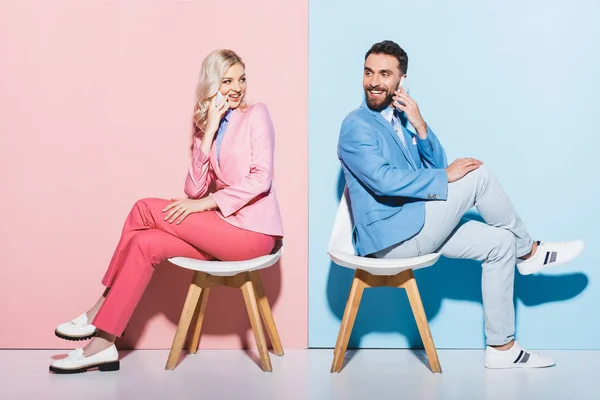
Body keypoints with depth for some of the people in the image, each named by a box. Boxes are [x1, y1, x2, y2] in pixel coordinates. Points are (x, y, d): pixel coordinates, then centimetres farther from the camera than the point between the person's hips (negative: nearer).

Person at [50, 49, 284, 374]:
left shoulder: (256, 114, -1)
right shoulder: (205, 129, 15)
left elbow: (261, 177, -13)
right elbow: (194, 190, 1)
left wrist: (206, 204, -17)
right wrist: (209, 132, -6)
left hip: (252, 231, -6)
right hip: (222, 227, 6)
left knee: (146, 209, -14)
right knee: (147, 242, -16)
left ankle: (101, 312, -6)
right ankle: (103, 343, -15)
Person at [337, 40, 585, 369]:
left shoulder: (400, 119, 16)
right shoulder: (356, 126, -11)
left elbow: (436, 166, 9)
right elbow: (384, 180, -24)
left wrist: (420, 126, -8)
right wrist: (445, 177, -19)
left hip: (414, 227, 9)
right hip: (390, 235, -9)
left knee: (500, 244, 1)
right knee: (477, 174, -13)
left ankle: (501, 348, 6)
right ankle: (530, 252, 5)